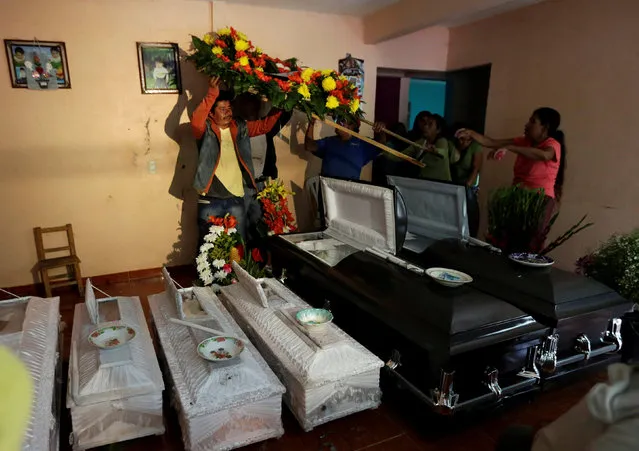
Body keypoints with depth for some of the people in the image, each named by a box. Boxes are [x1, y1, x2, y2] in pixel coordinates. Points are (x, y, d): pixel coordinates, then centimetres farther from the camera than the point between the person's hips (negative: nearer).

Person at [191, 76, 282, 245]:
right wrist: (212, 94, -28)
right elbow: (196, 122, -23)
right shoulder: (206, 130, -3)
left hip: (237, 199, 3)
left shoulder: (241, 127, 9)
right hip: (211, 201, -3)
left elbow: (265, 125, 8)